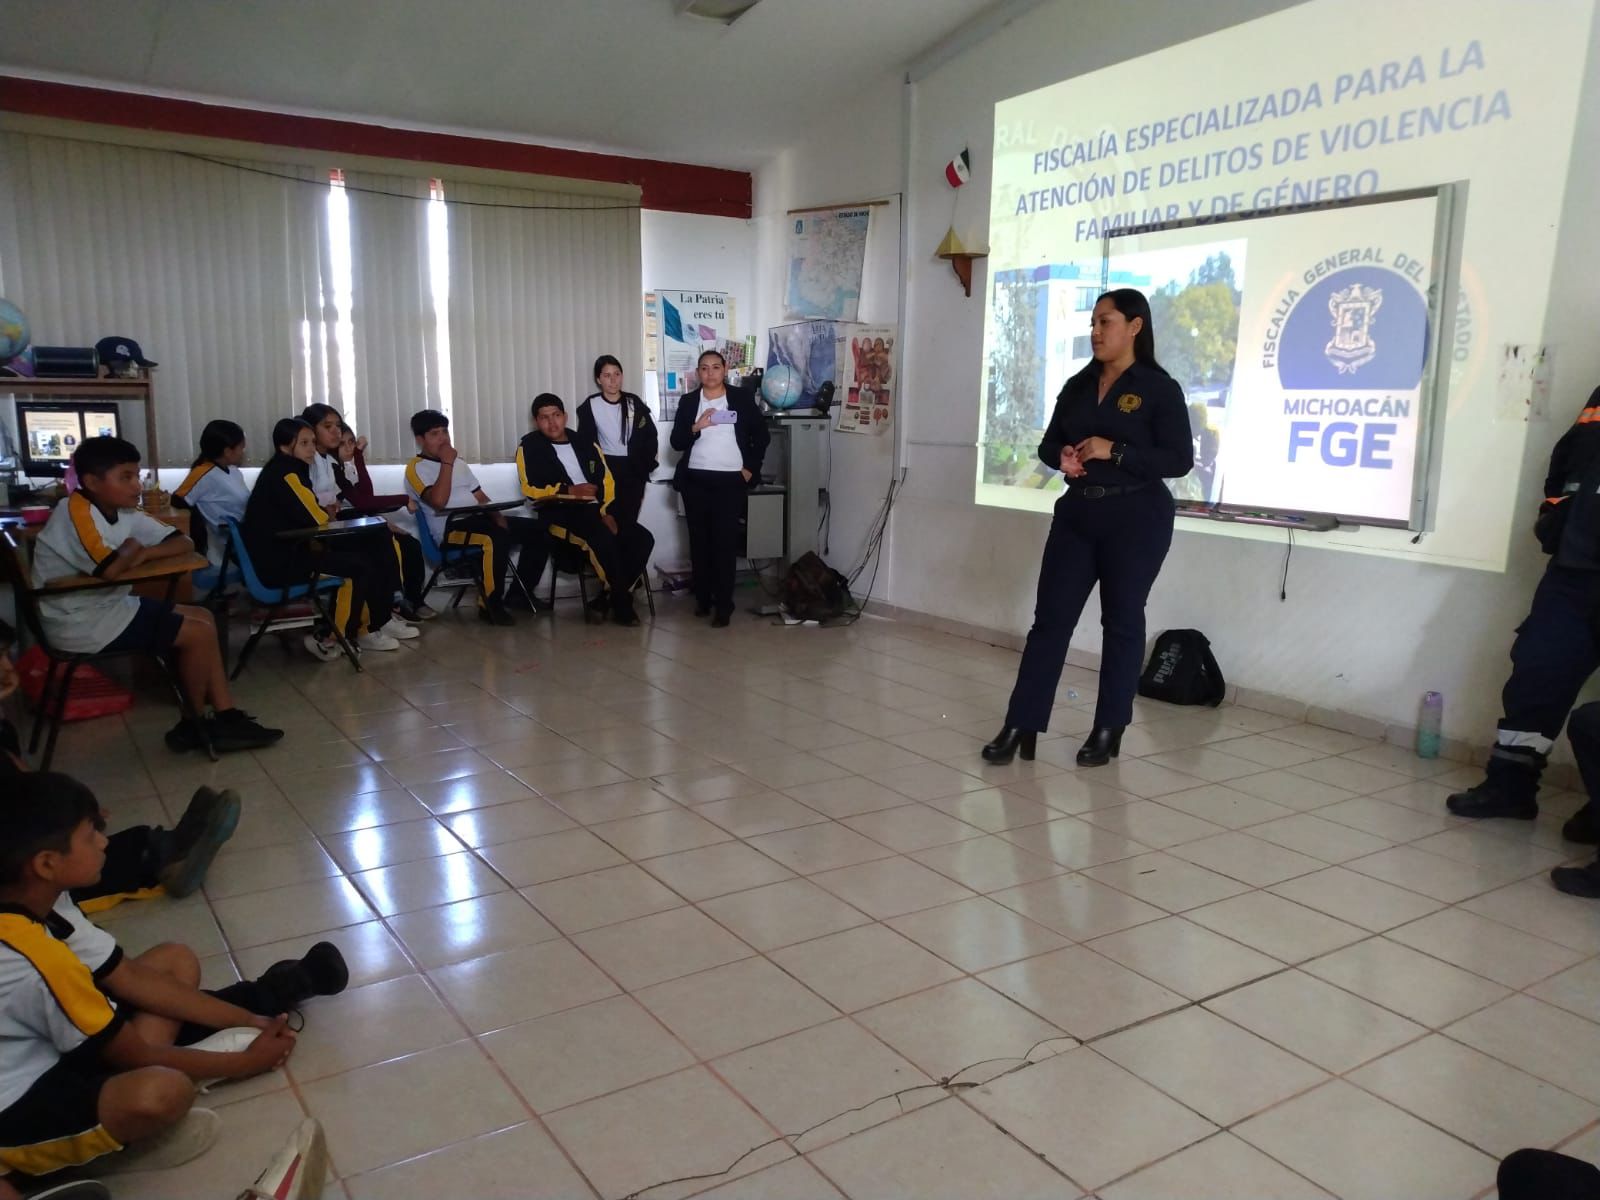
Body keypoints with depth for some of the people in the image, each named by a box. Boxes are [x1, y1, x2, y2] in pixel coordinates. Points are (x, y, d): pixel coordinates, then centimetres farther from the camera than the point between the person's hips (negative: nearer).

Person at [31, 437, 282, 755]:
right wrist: (131, 553, -13)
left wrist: (141, 554, -17)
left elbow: (184, 543, 0)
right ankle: (195, 724, 10)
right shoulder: (76, 512, -22)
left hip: (109, 607, 9)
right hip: (81, 623, -9)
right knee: (199, 634, -10)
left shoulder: (124, 514, 3)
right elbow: (111, 570, -35)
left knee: (203, 619, 9)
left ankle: (226, 718, 7)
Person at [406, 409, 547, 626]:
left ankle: (522, 592, 6)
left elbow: (480, 497, 21)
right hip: (450, 529, -8)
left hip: (478, 520, 8)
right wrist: (446, 463, -13)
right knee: (497, 538, -36)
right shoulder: (416, 468, -2)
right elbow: (439, 502, -20)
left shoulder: (458, 463, 22)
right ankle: (490, 605, -25)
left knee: (535, 530, -5)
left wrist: (497, 516, 0)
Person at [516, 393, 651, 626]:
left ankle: (605, 601, -13)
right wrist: (570, 491, -14)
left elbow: (607, 480, 12)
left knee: (643, 539, -16)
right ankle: (622, 604, -21)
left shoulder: (584, 443, 18)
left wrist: (606, 511, -5)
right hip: (561, 513, -5)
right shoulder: (530, 446, 5)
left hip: (595, 511, 6)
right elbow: (531, 489, -6)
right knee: (603, 537, -35)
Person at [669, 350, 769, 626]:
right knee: (699, 540, 6)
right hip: (695, 480, 2)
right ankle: (702, 597, 18)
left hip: (730, 480, -2)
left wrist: (751, 468, 1)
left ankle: (724, 604, -2)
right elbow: (676, 442, 3)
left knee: (725, 541, -6)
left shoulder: (742, 398, 4)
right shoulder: (688, 401, 8)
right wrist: (696, 427, -14)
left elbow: (762, 435, 8)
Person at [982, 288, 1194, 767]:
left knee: (1122, 622, 5)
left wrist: (1114, 451, -20)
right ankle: (1020, 727, 3)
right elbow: (1049, 443, 16)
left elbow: (1180, 459, -11)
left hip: (1135, 519, -5)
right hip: (1077, 514, 5)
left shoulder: (1160, 388, -5)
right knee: (1050, 618, 1)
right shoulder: (1078, 386, 11)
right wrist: (1062, 457, -8)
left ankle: (1109, 732, 16)